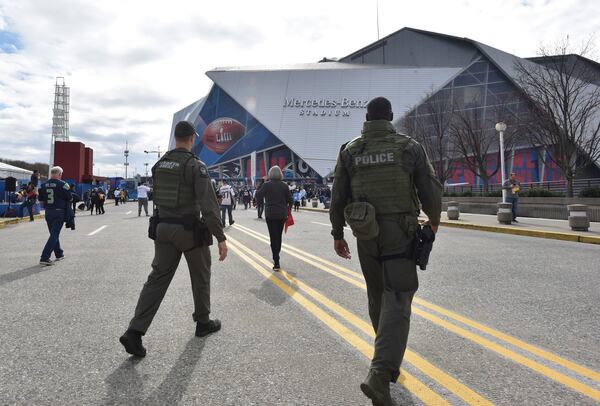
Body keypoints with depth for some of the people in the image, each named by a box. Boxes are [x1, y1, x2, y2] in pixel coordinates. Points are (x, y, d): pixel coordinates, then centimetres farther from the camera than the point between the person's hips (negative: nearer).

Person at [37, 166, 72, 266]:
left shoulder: (44, 185, 5)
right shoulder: (63, 184, -10)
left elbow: (40, 199, 7)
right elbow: (69, 199, -7)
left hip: (48, 212, 6)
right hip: (59, 212, -6)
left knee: (54, 234, 19)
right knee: (54, 235, -5)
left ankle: (59, 254, 31)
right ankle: (44, 258, -11)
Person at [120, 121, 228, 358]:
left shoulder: (159, 165, 7)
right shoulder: (196, 165, -15)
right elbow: (209, 205, -22)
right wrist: (220, 238, -21)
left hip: (164, 229, 6)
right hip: (190, 231, -5)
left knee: (158, 278, 5)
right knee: (201, 276, 14)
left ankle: (135, 332, -6)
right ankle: (203, 323, 29)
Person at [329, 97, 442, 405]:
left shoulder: (349, 151, 4)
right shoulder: (410, 147, -2)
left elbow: (338, 197, 3)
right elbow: (430, 191, 0)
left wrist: (337, 234, 12)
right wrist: (434, 220, 18)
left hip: (366, 234, 3)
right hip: (400, 233, -3)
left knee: (377, 297, 18)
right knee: (397, 300, -4)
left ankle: (390, 360, 34)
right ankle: (380, 373, -17)